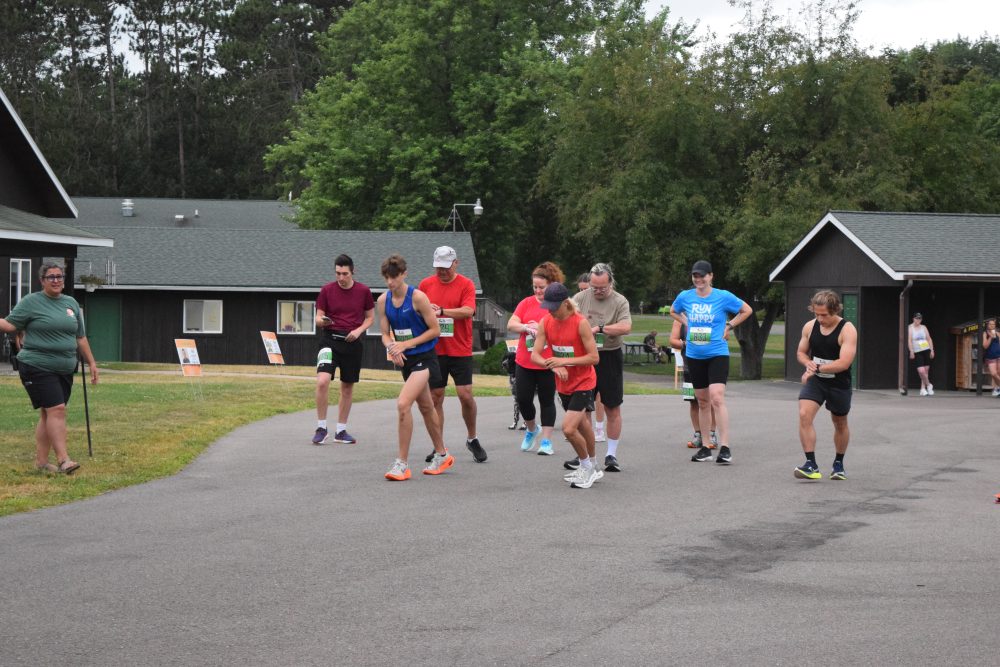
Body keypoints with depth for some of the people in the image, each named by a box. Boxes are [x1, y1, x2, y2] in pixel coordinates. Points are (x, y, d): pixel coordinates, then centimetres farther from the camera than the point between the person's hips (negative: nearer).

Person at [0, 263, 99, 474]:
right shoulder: (31, 302, -2)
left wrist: (91, 363, 18)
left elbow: (80, 338, 19)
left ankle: (41, 461, 12)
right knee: (56, 410, -15)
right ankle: (63, 460, -16)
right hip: (38, 368, -6)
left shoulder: (72, 304, 14)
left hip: (64, 370, 6)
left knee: (48, 414, 7)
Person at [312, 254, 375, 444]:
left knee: (348, 386, 10)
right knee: (322, 381, -21)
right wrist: (323, 321, -20)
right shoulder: (327, 290, -1)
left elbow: (370, 317, 11)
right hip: (330, 339, -2)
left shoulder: (364, 291, 2)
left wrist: (359, 330, -8)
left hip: (353, 342, 2)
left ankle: (340, 431, 23)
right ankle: (321, 427, -7)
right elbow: (319, 317, 3)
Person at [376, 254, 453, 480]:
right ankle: (442, 455, 36)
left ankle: (402, 463, -15)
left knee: (403, 404, -21)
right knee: (426, 407, 20)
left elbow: (435, 330, -13)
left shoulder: (417, 297, -16)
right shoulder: (383, 300, 1)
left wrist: (406, 344, -18)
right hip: (405, 360, 7)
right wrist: (392, 348, -17)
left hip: (424, 358, -7)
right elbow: (386, 334, 5)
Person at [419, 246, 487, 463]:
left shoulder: (466, 285, -3)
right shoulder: (426, 284, 6)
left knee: (466, 394, -7)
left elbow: (468, 311, -17)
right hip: (434, 351, 3)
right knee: (436, 397, 3)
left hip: (460, 351, -3)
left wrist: (441, 311, -22)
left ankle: (472, 439, 15)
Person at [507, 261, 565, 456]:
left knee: (547, 400, 4)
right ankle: (532, 429, 31)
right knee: (523, 399, 5)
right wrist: (526, 327, -17)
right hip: (524, 362, 4)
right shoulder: (527, 303, 6)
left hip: (548, 364, -3)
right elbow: (511, 325, 1)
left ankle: (546, 440, 11)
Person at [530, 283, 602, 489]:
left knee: (569, 429, -17)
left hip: (583, 383, -6)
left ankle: (587, 466, 6)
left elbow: (594, 357, -21)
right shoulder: (545, 323, -5)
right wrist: (553, 365, -26)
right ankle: (593, 468, 38)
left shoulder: (580, 323, -21)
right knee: (582, 426, 21)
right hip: (563, 384, 6)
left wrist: (564, 361, -27)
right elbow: (534, 355, -7)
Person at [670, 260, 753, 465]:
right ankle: (705, 448, 20)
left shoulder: (723, 297, -6)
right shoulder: (685, 297, 3)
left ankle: (724, 448, -19)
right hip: (694, 356, 4)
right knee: (702, 402, 12)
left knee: (717, 398, -18)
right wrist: (687, 323, 10)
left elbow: (747, 310, 6)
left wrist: (729, 326, 0)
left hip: (717, 354, -4)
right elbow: (673, 312, 25)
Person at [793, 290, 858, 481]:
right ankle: (811, 465, -18)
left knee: (840, 424, 14)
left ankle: (838, 464, 36)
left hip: (839, 384, -2)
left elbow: (844, 362, -25)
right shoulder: (810, 326, -2)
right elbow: (801, 352, 11)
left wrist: (817, 368, -25)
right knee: (804, 414, -20)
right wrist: (809, 364, -11)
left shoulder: (847, 330, -16)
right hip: (815, 380, 2)